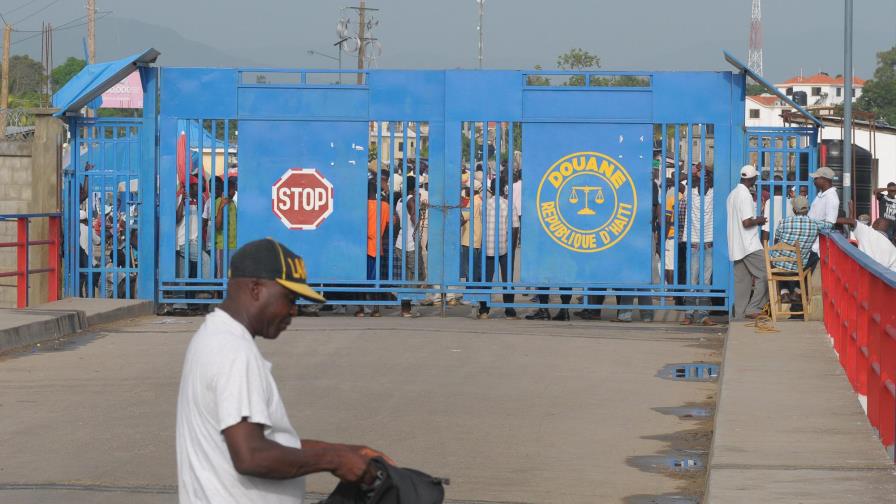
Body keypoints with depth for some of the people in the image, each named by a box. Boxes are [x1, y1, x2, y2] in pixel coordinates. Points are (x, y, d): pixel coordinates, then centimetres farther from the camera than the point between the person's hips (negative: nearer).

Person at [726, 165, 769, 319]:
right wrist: (759, 220, -4)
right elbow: (746, 222, -22)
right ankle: (753, 308, -7)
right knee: (765, 275, -3)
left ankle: (740, 314, 7)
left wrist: (754, 219, 20)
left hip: (736, 246, 9)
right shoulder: (745, 196, -16)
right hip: (749, 245, -9)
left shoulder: (732, 194, 13)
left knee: (741, 281, 9)